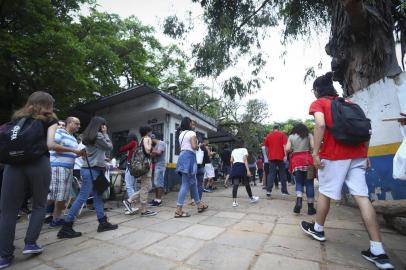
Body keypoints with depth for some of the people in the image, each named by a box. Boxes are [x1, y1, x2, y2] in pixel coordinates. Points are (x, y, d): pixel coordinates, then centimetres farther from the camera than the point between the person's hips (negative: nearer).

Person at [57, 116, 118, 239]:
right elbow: (109, 147, -2)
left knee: (98, 196, 10)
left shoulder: (88, 136, 15)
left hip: (90, 169, 10)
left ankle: (103, 222, 16)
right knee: (82, 197, -4)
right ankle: (66, 228, 3)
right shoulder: (98, 135, -12)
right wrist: (105, 134, 1)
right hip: (92, 170, -10)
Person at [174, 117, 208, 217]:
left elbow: (182, 145, 12)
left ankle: (199, 205, 29)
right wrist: (197, 145, 5)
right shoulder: (191, 133, -5)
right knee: (186, 184, -6)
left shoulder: (181, 134, 19)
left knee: (193, 182, 16)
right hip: (189, 157, -9)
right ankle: (178, 210, -4)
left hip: (182, 156, 9)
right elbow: (194, 146, -16)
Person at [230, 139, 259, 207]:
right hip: (242, 166, -4)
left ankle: (234, 201, -9)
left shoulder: (233, 151, 19)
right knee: (247, 184, 11)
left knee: (235, 184, -2)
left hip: (235, 167, 4)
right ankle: (251, 198, 28)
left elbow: (231, 161, 9)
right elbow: (245, 160, -7)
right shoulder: (244, 149, 6)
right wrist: (248, 170, -11)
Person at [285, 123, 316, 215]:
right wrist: (308, 149, 17)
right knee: (309, 184, 6)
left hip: (296, 160, 1)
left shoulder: (291, 136, 10)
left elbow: (287, 149, -1)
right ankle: (310, 207, 10)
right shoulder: (309, 135, 10)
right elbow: (313, 147, -4)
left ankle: (299, 201, -14)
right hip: (307, 160, 0)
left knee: (299, 183, 8)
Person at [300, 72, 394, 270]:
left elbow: (320, 124, -18)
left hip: (334, 154, -6)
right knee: (361, 196, 2)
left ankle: (318, 229, 27)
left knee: (324, 192, 9)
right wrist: (365, 155, 18)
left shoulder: (318, 103, 2)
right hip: (357, 154, 6)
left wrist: (315, 152, -16)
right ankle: (378, 252, 2)